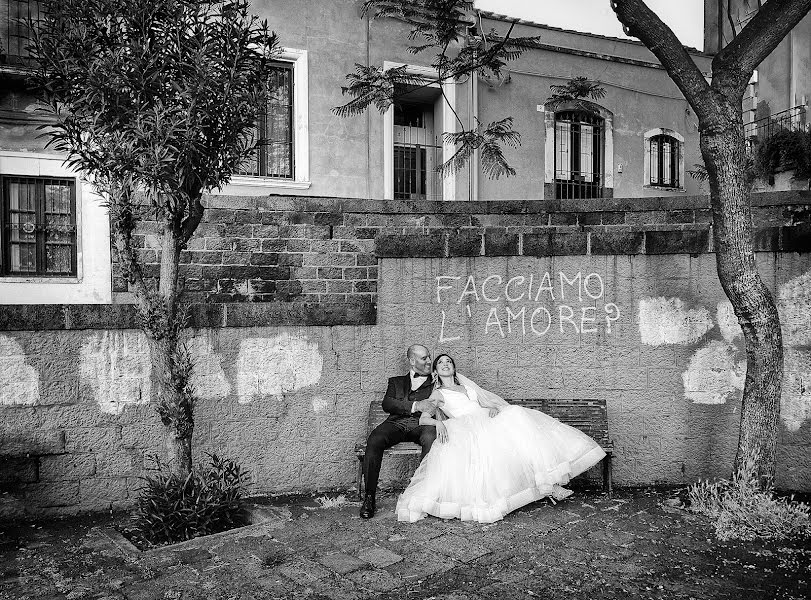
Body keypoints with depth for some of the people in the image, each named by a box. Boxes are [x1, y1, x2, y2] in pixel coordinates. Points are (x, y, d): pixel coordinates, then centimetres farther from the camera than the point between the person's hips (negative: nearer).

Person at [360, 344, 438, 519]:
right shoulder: (396, 382, 25)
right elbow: (387, 404, 6)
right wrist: (416, 405, -9)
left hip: (422, 424, -1)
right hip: (396, 423, 1)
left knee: (431, 439, -38)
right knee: (374, 441, -31)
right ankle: (369, 497, -22)